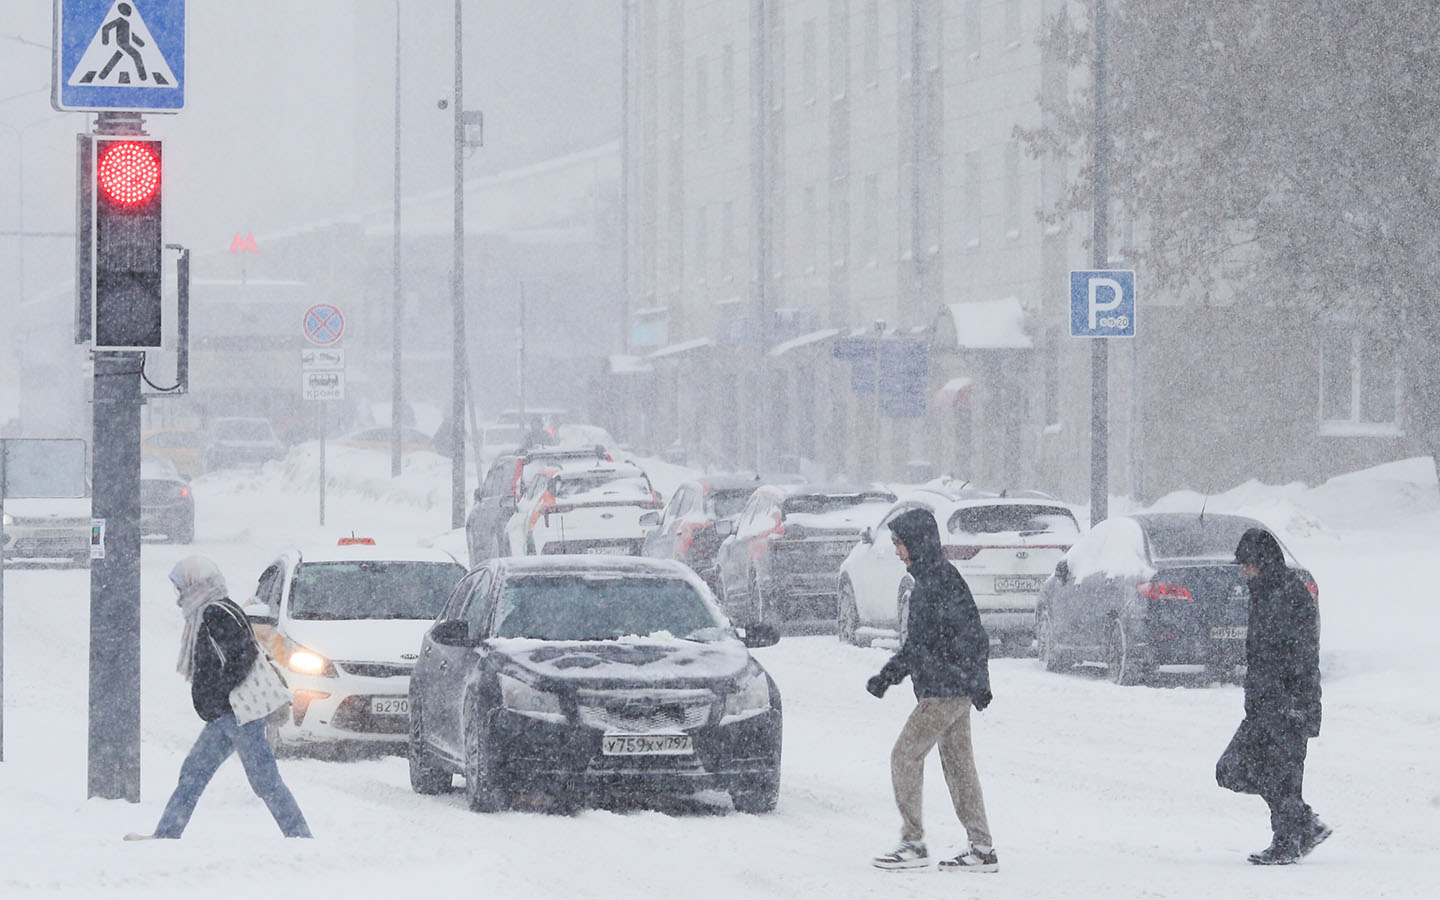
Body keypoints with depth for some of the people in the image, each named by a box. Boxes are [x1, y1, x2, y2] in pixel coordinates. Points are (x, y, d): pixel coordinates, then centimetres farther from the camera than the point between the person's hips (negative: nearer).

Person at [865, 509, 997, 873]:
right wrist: (887, 676, 22)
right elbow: (915, 643, 25)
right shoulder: (925, 582, 16)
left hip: (945, 692, -10)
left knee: (905, 757, -7)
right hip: (953, 692, 10)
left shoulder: (941, 581, -15)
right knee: (958, 766, 9)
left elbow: (972, 635, -20)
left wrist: (976, 682, -21)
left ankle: (913, 843, -4)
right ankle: (982, 848, 10)